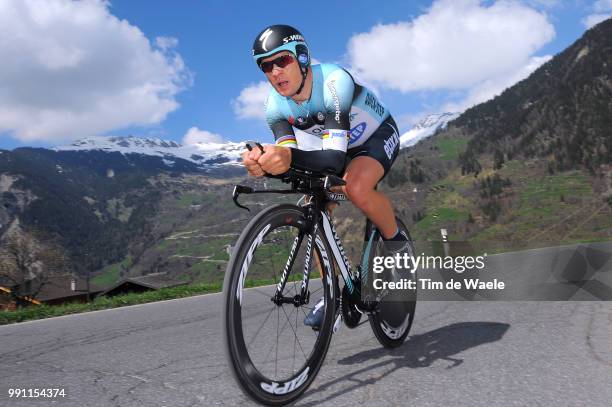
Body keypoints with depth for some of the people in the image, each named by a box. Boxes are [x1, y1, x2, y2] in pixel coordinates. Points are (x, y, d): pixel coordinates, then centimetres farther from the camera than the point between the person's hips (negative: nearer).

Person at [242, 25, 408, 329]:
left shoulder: (334, 82, -36)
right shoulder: (276, 106, -18)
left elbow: (335, 156, -46)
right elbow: (290, 159, -28)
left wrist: (291, 156, -65)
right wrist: (265, 163, -52)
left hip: (378, 136, -6)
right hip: (338, 145, 6)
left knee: (356, 187, -37)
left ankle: (397, 241, -7)